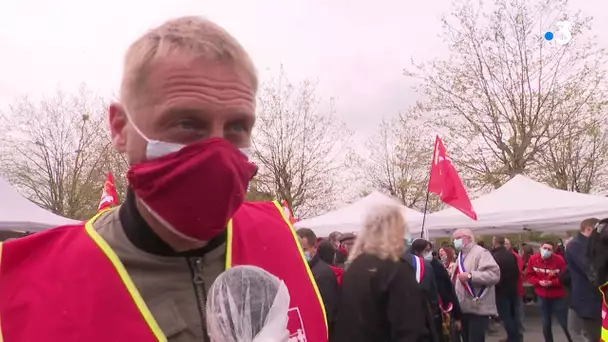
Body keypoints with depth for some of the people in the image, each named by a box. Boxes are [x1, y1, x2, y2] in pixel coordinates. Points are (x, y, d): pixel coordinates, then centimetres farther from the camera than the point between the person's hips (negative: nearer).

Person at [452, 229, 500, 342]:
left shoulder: (480, 252, -12)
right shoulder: (460, 256, 17)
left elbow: (494, 274, -26)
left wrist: (470, 276, -28)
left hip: (478, 309, -9)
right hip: (464, 309, 9)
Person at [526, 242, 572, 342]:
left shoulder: (559, 260, -15)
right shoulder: (533, 259, -7)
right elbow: (529, 275, 0)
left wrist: (552, 282, -23)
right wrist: (538, 282, -17)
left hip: (558, 296, -3)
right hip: (542, 296, 3)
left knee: (565, 322, 5)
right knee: (545, 324, 12)